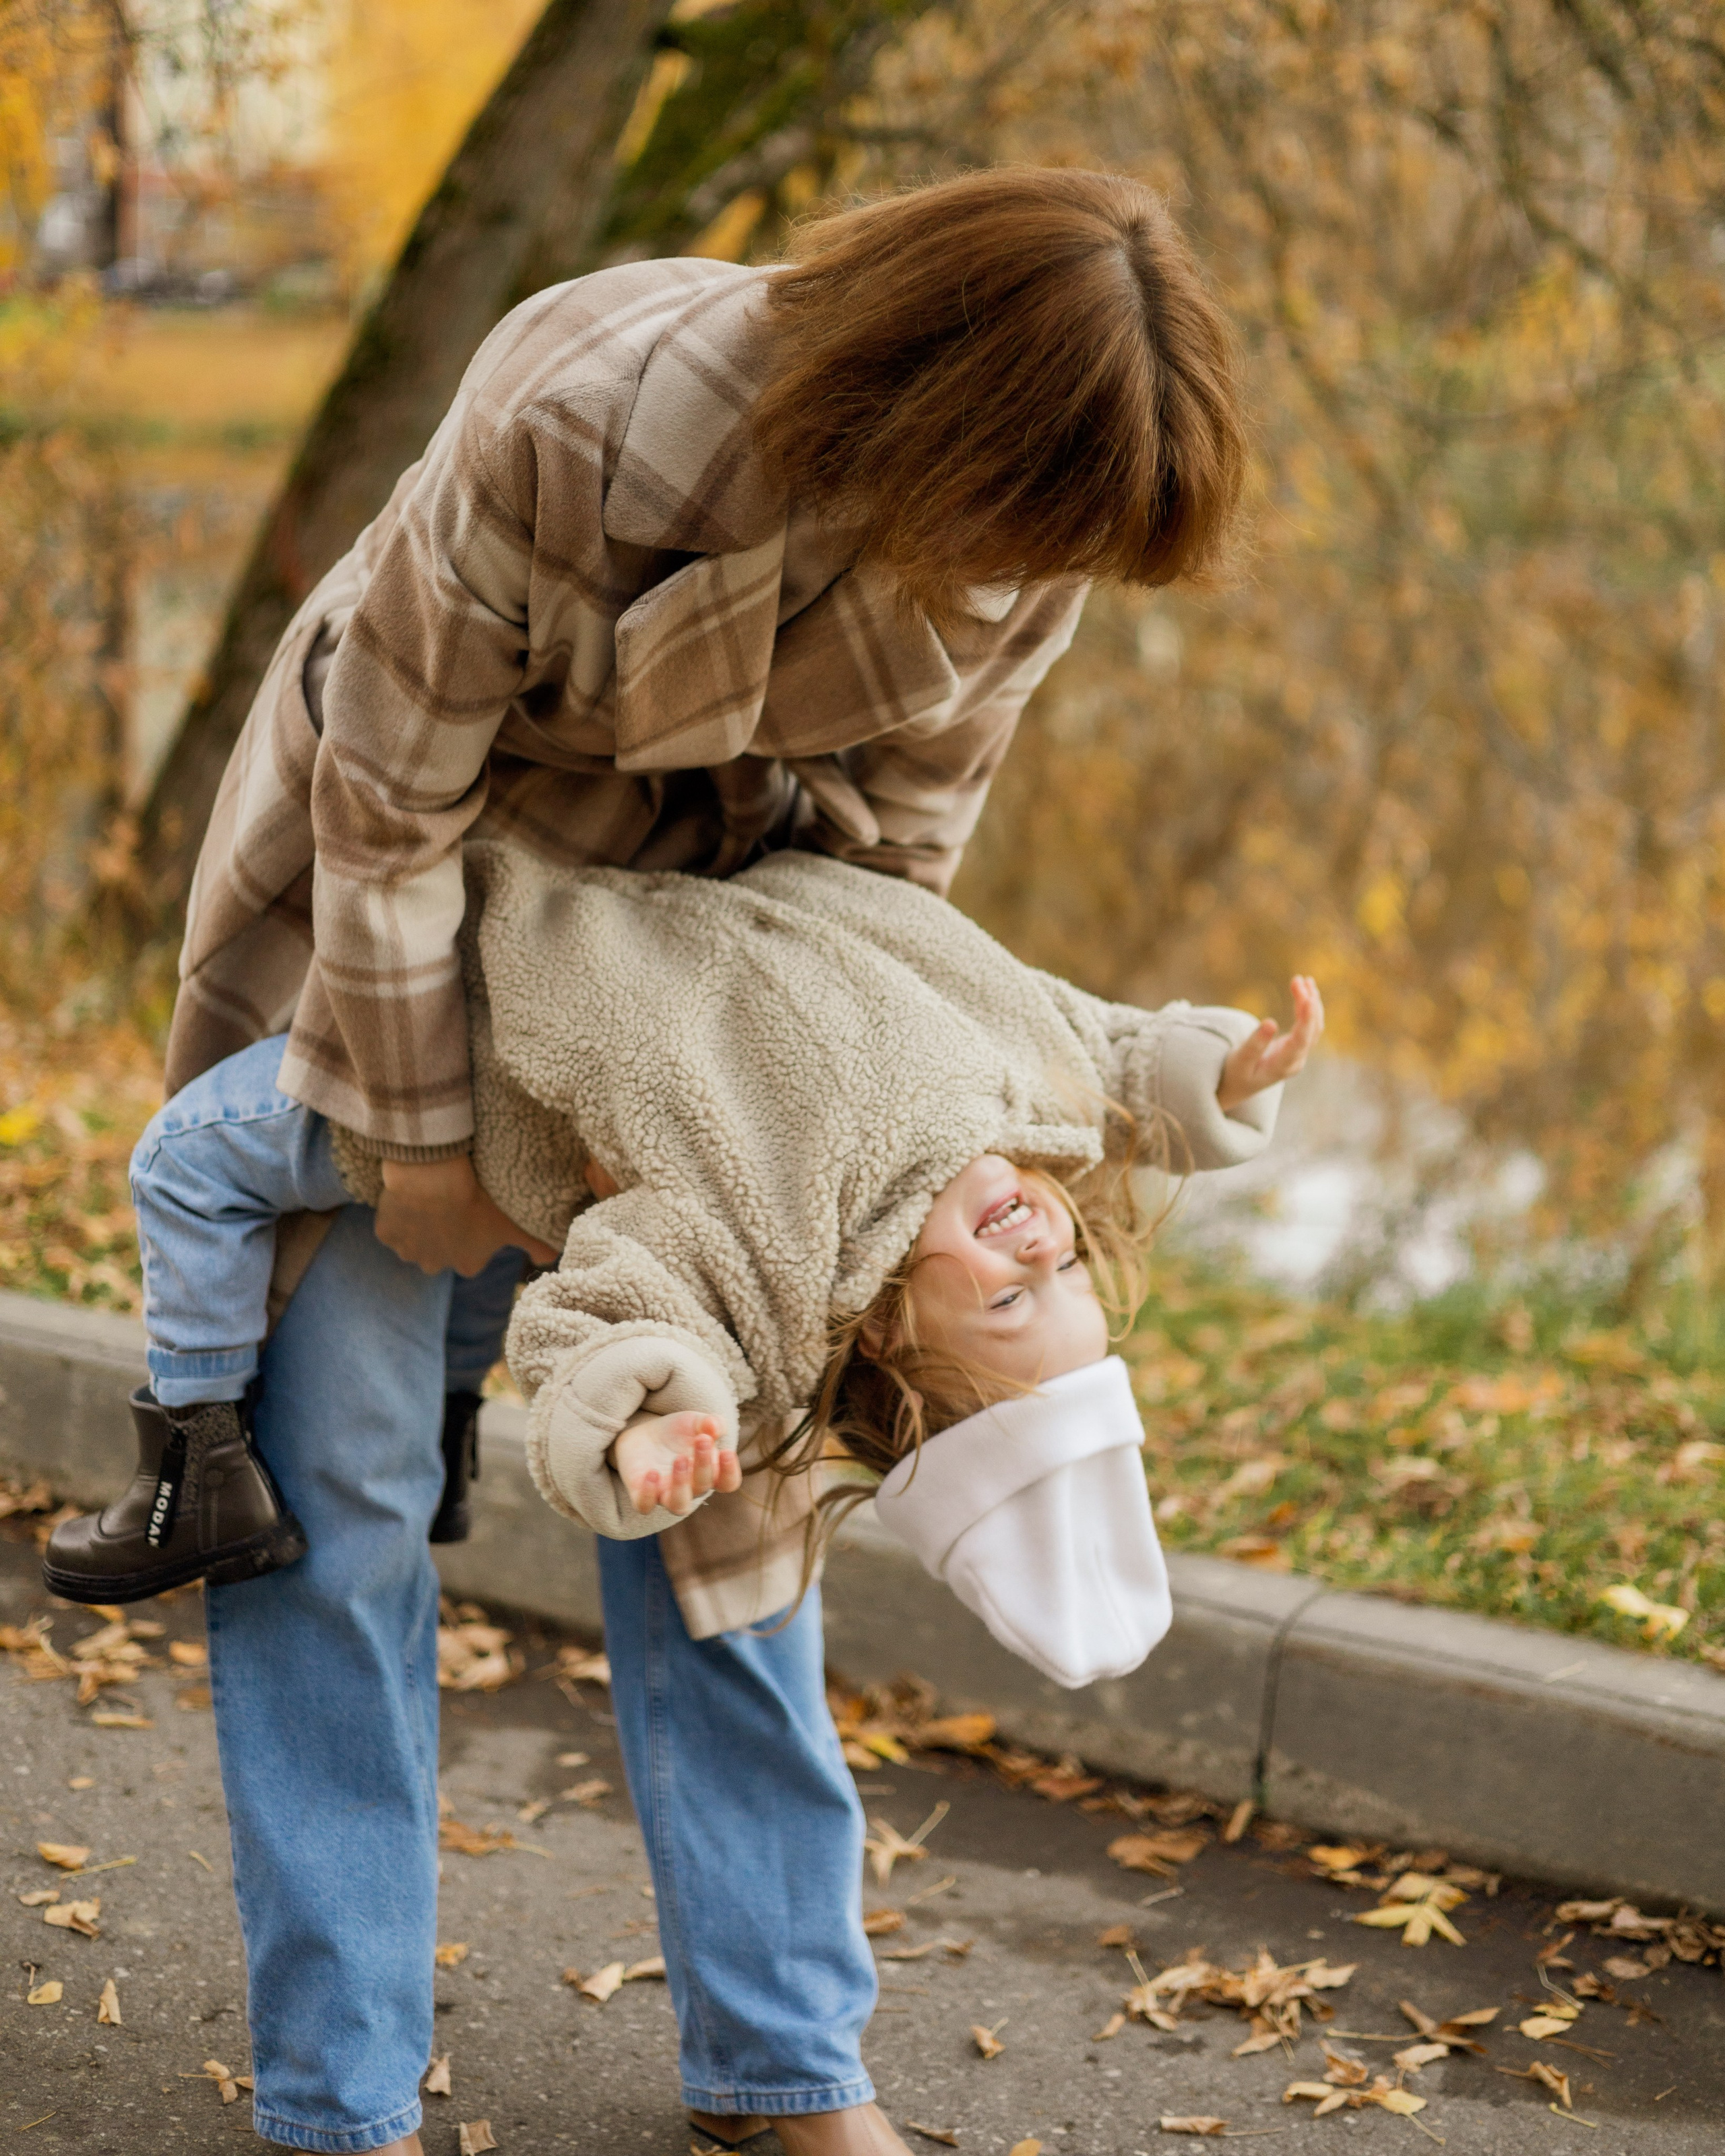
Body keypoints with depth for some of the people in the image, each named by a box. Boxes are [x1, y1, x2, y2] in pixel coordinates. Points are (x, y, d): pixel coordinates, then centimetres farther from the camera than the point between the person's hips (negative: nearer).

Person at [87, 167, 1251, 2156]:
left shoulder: (1020, 546, -20)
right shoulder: (587, 420, -36)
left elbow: (892, 832, -4)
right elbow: (392, 792, -25)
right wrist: (422, 1132, -19)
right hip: (384, 892, -4)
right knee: (334, 1467, -6)